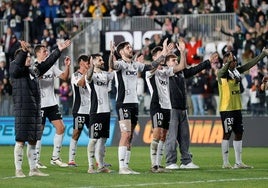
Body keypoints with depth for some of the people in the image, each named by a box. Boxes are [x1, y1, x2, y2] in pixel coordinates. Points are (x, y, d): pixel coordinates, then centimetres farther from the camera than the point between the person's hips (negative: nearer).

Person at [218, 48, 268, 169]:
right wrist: (229, 62, -53)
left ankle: (239, 162, 15)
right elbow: (222, 73, -35)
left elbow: (250, 64, 18)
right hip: (226, 109, -8)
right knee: (227, 134, -3)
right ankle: (225, 163, 2)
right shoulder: (222, 73, -11)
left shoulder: (236, 71, 10)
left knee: (239, 134, 9)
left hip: (237, 108, 8)